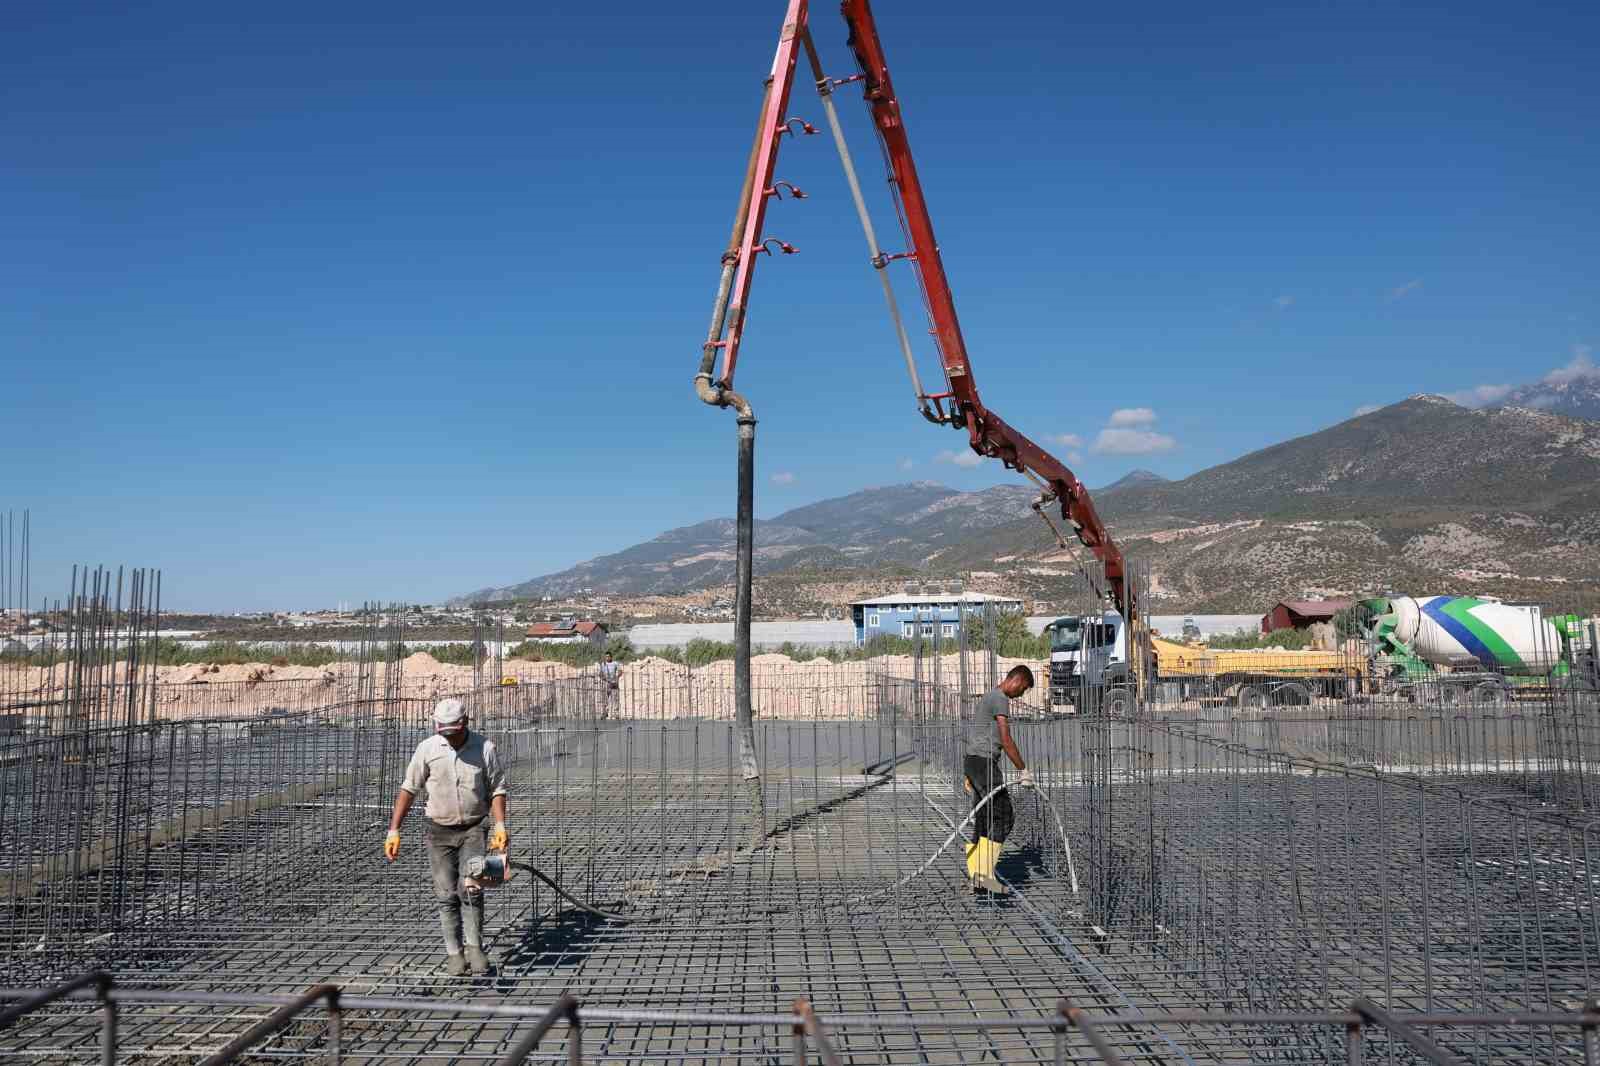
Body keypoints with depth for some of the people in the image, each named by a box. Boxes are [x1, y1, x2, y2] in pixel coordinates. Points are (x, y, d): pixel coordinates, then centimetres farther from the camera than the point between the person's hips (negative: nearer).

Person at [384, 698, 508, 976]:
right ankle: (454, 953, 12)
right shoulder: (427, 749, -5)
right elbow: (408, 789, 0)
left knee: (471, 888, -15)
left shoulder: (485, 747, -6)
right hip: (439, 831, 1)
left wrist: (500, 825, -10)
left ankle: (474, 946, -2)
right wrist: (394, 831, -3)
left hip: (473, 829, -1)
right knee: (446, 895, 2)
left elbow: (497, 789, 1)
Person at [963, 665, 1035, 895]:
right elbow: (1006, 741, -16)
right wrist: (1023, 771, -10)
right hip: (984, 763, -10)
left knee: (981, 820, 9)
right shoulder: (1000, 699, -9)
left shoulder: (989, 697, 23)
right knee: (1002, 817, -10)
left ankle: (973, 876, 10)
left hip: (971, 761, 10)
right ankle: (986, 873, -14)